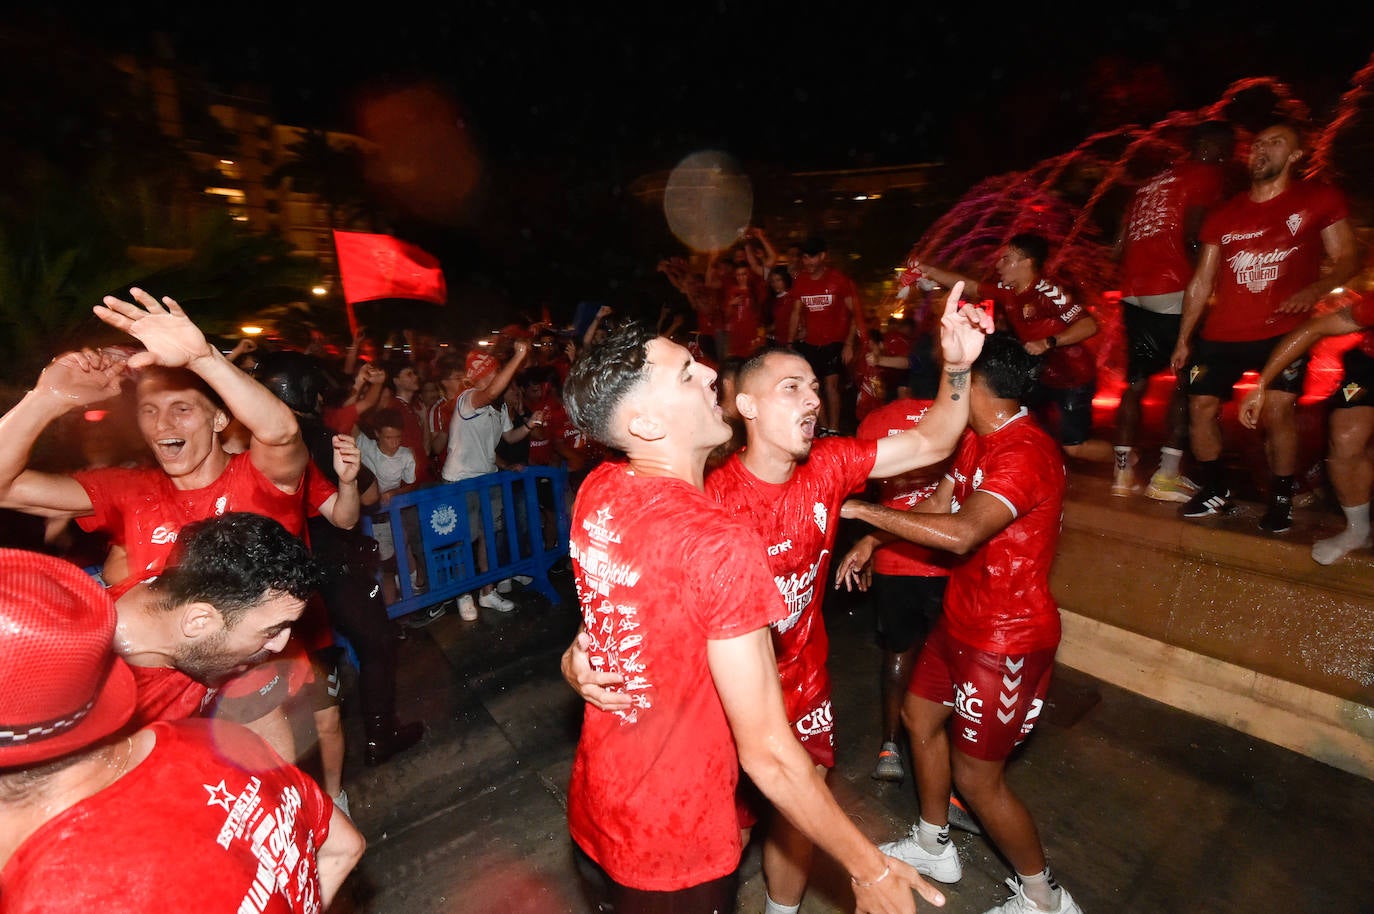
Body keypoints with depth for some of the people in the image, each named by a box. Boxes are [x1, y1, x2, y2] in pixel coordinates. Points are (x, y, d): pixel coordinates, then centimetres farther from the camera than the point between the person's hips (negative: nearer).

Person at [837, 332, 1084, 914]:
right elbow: (937, 505, 11)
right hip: (962, 618, 9)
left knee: (976, 777, 6)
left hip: (1006, 638, -9)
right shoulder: (978, 442, 3)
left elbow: (962, 532, -40)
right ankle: (932, 848, 44)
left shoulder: (1025, 451, -27)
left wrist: (863, 509, -32)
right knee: (920, 716, 21)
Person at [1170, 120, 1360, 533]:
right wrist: (1183, 338, 8)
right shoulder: (1224, 215, 13)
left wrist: (1316, 288, -21)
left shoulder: (1320, 199, 5)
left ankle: (1281, 500, 6)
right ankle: (1215, 491, 16)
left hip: (1283, 331, -3)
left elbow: (1346, 260, 2)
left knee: (1277, 412, -11)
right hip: (1222, 333, 4)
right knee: (1201, 406, 0)